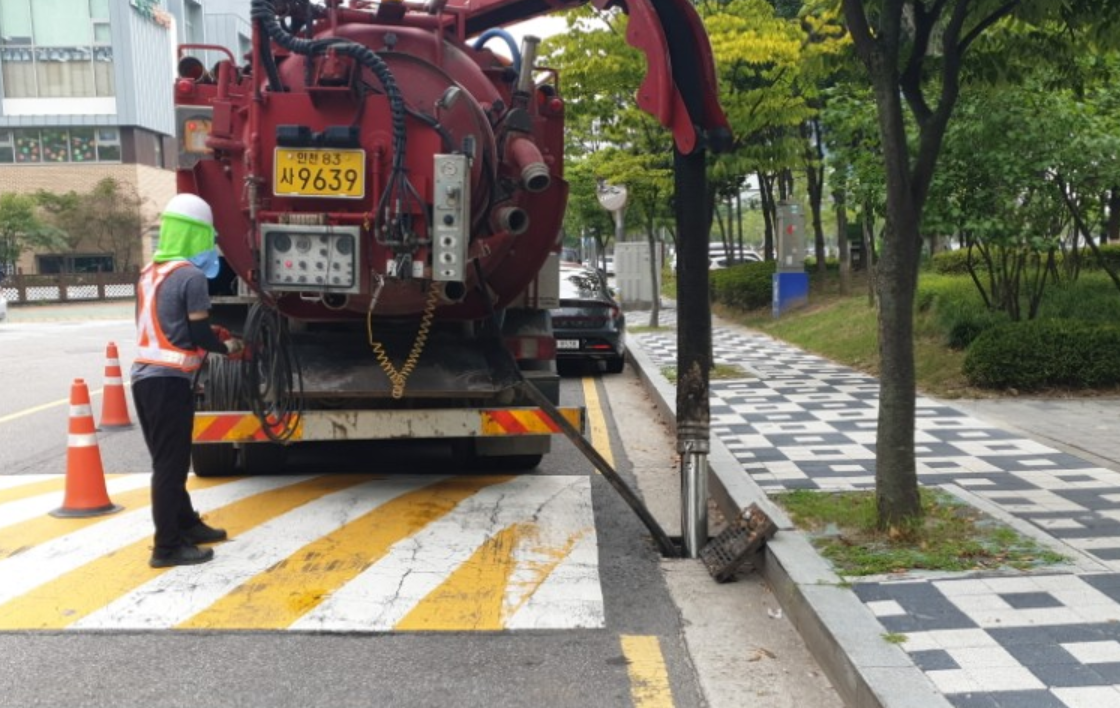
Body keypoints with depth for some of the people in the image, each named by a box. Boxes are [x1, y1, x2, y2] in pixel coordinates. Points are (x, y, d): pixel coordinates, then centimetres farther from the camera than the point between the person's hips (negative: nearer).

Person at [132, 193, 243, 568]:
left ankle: (187, 525, 32)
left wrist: (210, 338, 19)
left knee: (167, 459, 18)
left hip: (145, 375, 9)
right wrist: (227, 348, 6)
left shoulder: (149, 272, 13)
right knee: (170, 463, -3)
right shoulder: (191, 276, -12)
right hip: (170, 380, -9)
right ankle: (167, 547, 2)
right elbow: (200, 335, -13)